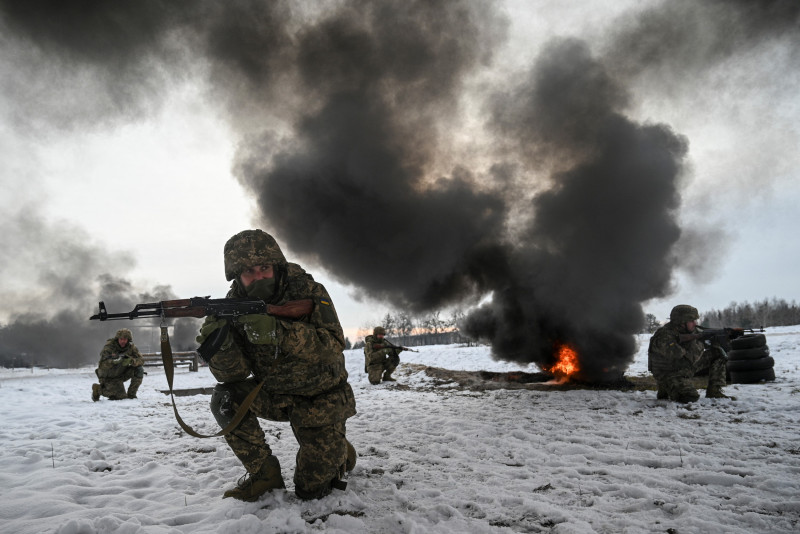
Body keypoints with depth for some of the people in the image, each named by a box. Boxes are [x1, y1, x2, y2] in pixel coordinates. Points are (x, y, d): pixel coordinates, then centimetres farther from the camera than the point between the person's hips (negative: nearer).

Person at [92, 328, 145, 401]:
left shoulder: (131, 347, -8)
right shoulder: (109, 346, -20)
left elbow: (141, 360, -16)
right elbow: (102, 365, -28)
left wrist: (131, 361, -36)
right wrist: (114, 361, -46)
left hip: (122, 374, 4)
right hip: (109, 377, -4)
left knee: (139, 369, -20)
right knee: (121, 397, -16)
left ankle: (131, 394, -6)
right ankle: (98, 389, 7)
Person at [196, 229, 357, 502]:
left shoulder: (308, 291, -19)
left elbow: (333, 347, -31)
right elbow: (233, 373, -15)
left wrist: (278, 332, -45)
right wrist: (220, 343, -38)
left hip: (320, 397, -3)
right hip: (275, 395, 4)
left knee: (311, 489, -6)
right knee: (226, 398, -23)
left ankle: (340, 450, 28)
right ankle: (264, 474, -3)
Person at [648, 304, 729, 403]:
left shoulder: (686, 329, -6)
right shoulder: (664, 338, -32)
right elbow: (688, 359, -33)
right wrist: (700, 341, -23)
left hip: (686, 369, 8)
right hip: (669, 375, -8)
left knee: (718, 353, 3)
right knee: (690, 397, -32)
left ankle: (714, 392, 11)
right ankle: (665, 391, 2)